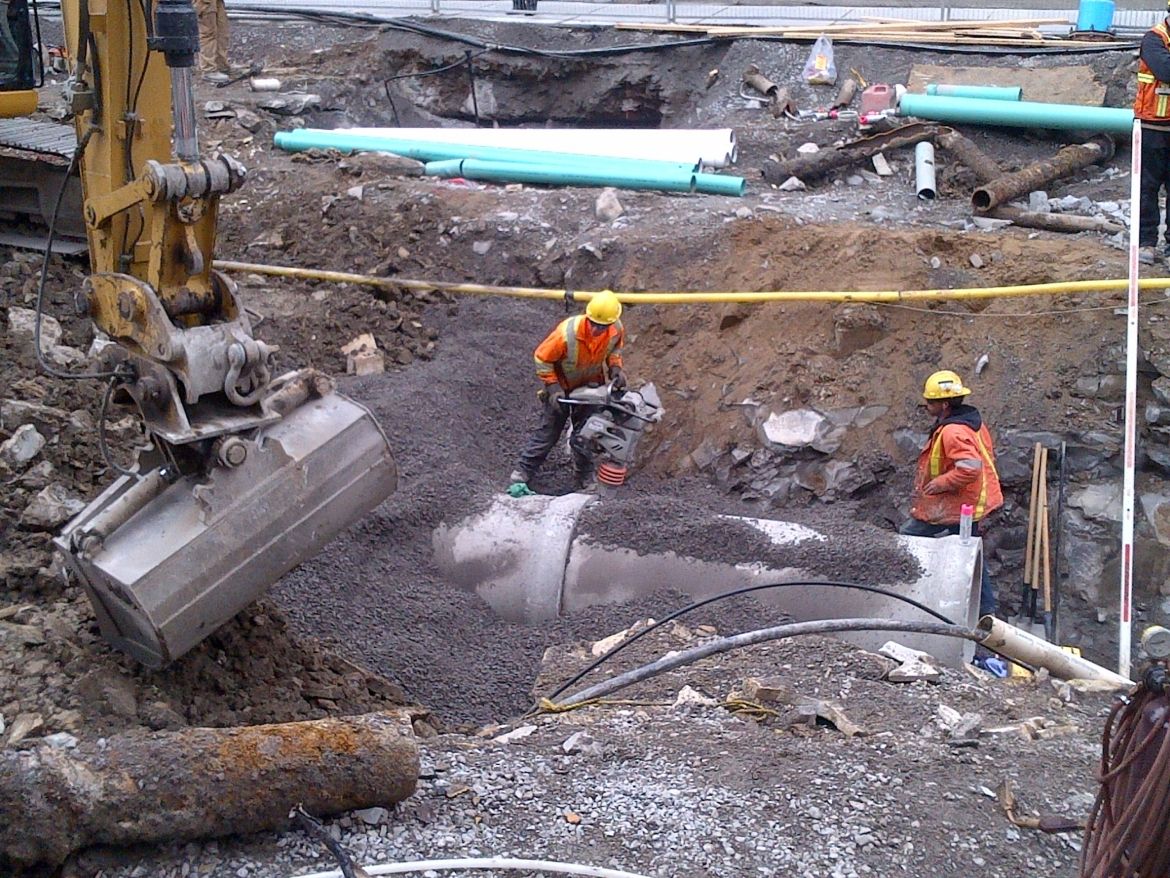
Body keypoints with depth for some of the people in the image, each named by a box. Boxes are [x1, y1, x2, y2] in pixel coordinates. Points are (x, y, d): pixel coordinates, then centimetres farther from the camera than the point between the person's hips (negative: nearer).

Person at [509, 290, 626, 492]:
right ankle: (522, 472, 19)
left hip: (590, 385, 4)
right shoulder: (567, 333, -39)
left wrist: (615, 367, -14)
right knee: (548, 431, 3)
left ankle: (584, 480, 29)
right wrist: (553, 389, -26)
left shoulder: (616, 329, -23)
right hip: (561, 385, -4)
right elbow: (542, 358, -24)